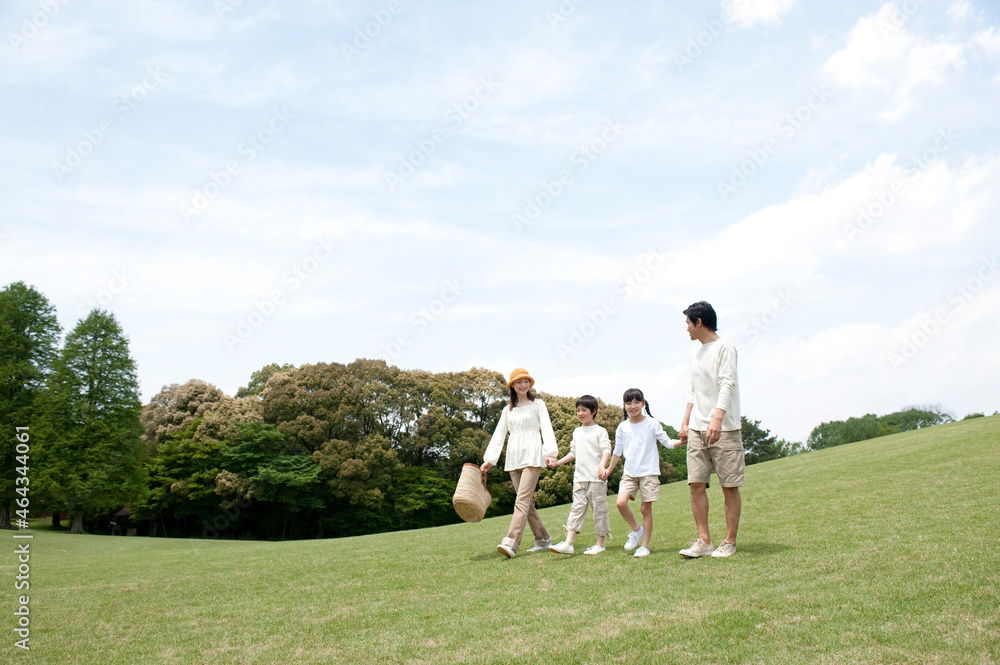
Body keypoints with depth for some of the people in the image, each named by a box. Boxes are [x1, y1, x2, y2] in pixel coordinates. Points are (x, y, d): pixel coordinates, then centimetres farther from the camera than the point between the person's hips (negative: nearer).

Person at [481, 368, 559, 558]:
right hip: (513, 458, 5)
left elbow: (546, 428, -2)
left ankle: (511, 542, -26)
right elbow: (498, 435, 14)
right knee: (527, 501, 6)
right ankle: (543, 539, 16)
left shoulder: (538, 404, 8)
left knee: (522, 500, -16)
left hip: (532, 456, -5)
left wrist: (550, 451, -17)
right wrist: (489, 460, 5)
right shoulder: (507, 410, 18)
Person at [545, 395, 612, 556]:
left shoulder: (599, 431, -2)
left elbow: (606, 450, -12)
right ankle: (568, 544, -7)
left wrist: (602, 465, -29)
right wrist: (558, 462, 22)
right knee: (577, 508, 0)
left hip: (596, 478, -5)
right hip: (579, 478, 5)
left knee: (599, 509, 1)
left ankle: (600, 544, 10)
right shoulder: (577, 432, 18)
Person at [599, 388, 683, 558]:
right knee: (621, 503, -14)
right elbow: (617, 452, 16)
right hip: (629, 472, 3)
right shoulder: (622, 427, 6)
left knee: (646, 508, -1)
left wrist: (681, 442, -18)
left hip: (649, 472, -2)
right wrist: (608, 470, 20)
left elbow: (667, 442, 0)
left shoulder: (652, 424, -1)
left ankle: (645, 545, 11)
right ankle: (636, 529, 12)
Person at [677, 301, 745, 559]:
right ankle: (704, 541, 5)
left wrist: (717, 419, -28)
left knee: (730, 486, -1)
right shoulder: (695, 355, 18)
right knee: (696, 484, 0)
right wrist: (685, 422, 16)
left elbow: (727, 385, -16)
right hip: (697, 430, 7)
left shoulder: (724, 348, -6)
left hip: (724, 430, -7)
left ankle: (730, 542, 7)